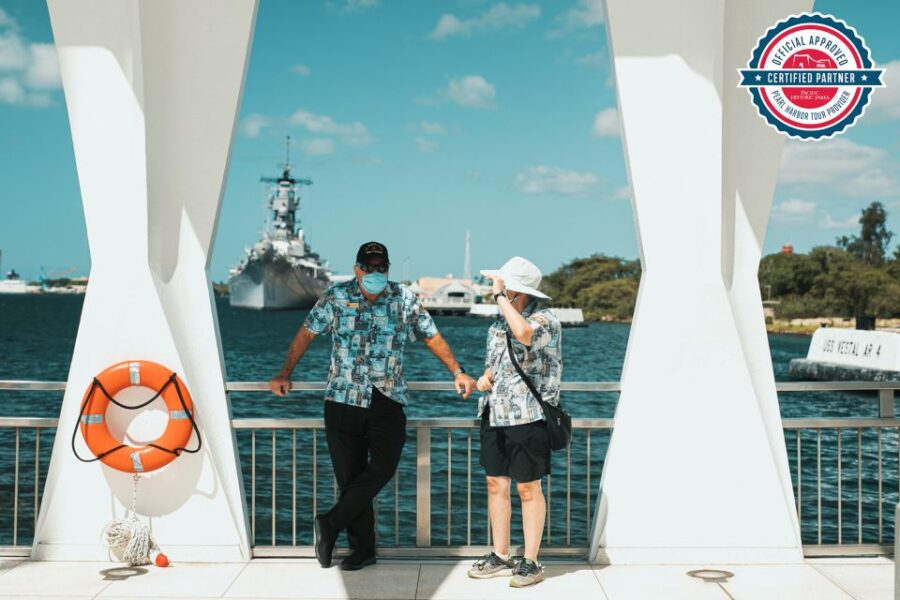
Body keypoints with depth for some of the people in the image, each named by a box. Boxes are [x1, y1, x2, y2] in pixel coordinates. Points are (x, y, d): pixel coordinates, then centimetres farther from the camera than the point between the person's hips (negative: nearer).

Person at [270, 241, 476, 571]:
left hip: (387, 400, 0)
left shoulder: (404, 298, 4)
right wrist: (285, 374, 2)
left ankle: (330, 524, -2)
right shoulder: (336, 296, 3)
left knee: (382, 468, -14)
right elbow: (307, 333, 8)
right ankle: (362, 548, 13)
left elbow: (432, 337, 12)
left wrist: (457, 373, 8)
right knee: (350, 476, 2)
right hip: (343, 399, 0)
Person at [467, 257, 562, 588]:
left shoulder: (546, 320, -12)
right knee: (496, 484, 11)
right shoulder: (501, 321, 12)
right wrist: (485, 376, 3)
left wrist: (500, 296, -24)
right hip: (495, 414, 7)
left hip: (528, 417, -7)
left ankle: (531, 562, 12)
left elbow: (523, 333, -35)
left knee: (528, 488, 1)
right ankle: (500, 557, 23)